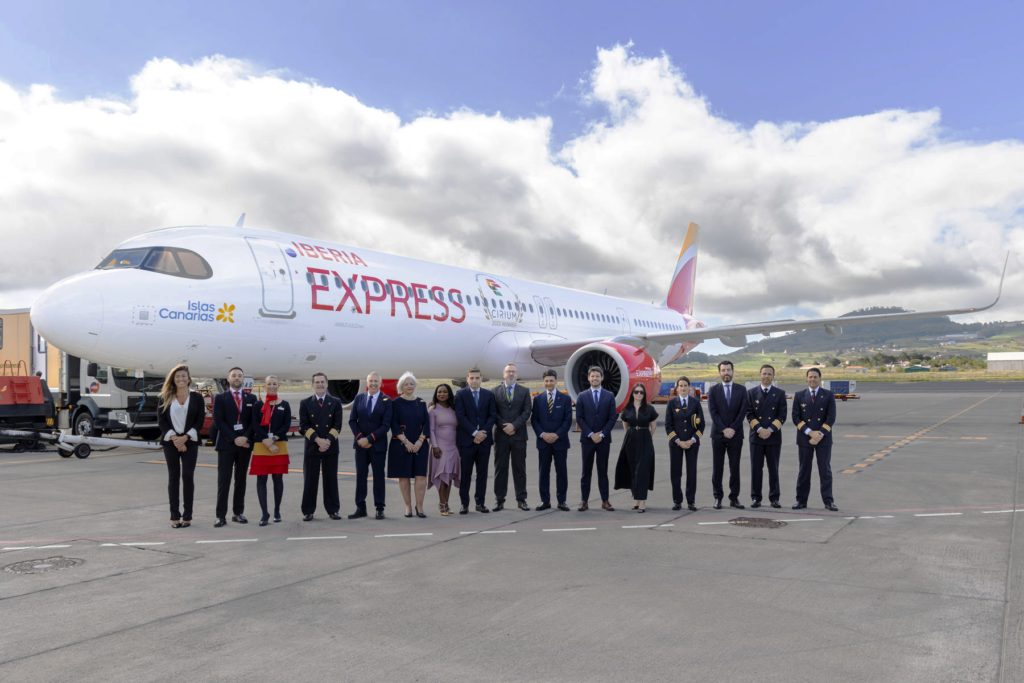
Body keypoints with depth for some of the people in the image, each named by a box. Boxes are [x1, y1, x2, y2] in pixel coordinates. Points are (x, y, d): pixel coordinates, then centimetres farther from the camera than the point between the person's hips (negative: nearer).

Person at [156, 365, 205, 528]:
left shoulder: (196, 398, 6)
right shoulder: (165, 398, 8)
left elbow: (200, 421, 0)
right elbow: (161, 420, 1)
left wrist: (185, 437, -11)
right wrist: (173, 437, -11)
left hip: (190, 442, -1)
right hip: (170, 442, 1)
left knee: (188, 476, -6)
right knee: (173, 477, 3)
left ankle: (187, 516, 1)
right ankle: (174, 516, 8)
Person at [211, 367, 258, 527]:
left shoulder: (251, 398, 11)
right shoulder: (220, 398, 4)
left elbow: (254, 421, 6)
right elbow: (218, 421, -4)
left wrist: (245, 438, -10)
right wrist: (234, 439, -12)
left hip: (245, 443, 3)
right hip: (226, 444, -3)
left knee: (241, 479, 7)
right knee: (223, 481, -3)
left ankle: (238, 512, 15)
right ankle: (221, 515, -1)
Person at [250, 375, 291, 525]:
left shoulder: (284, 405, 6)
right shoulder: (258, 405, 6)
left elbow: (287, 425, -2)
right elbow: (255, 426, -3)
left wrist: (273, 439, -14)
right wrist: (267, 443, -13)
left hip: (279, 446, 0)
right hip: (260, 446, 0)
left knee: (278, 478, 3)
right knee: (261, 478, -2)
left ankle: (277, 510, 15)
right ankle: (264, 513, 2)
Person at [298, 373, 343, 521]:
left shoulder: (335, 402, 7)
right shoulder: (305, 403, 6)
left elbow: (337, 425, 0)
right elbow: (303, 426, -2)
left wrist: (328, 441, -14)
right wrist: (318, 440, -14)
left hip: (330, 448, 1)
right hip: (311, 447, 0)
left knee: (331, 479, 5)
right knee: (310, 481, 3)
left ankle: (332, 510, 13)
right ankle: (308, 511, 11)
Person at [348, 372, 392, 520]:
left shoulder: (387, 401, -3)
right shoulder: (358, 399, 8)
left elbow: (386, 425, -9)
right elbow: (352, 420, 6)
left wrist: (369, 439, -15)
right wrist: (359, 438, -8)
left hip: (378, 445, -3)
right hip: (360, 444, 3)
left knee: (378, 476, 3)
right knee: (360, 475, 5)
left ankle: (379, 509, 9)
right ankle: (360, 508, 11)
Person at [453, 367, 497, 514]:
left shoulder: (488, 394, 10)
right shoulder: (461, 394, 1)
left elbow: (493, 415, 4)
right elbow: (461, 416, -7)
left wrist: (483, 432, -9)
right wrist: (474, 433, -14)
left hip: (484, 439, 3)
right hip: (466, 440, -3)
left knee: (482, 473, 6)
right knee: (465, 473, 1)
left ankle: (480, 503, 14)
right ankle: (464, 503, 8)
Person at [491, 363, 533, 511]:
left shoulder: (524, 391, 8)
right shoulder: (495, 391, 7)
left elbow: (527, 411, -1)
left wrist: (514, 425, -12)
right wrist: (504, 426, -11)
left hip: (519, 435, 0)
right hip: (501, 435, 0)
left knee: (519, 469, 5)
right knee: (500, 468, 3)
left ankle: (521, 500, 11)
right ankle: (499, 500, 9)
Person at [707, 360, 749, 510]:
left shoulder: (741, 390, 6)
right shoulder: (713, 390, 4)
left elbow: (743, 412, -2)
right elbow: (712, 412, -4)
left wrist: (733, 429, -11)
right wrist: (724, 429, -13)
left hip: (736, 435, 1)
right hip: (718, 435, 0)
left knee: (735, 468, 4)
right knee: (717, 468, 2)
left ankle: (734, 498, 11)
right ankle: (717, 498, 9)